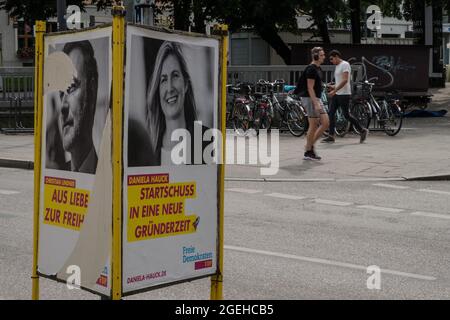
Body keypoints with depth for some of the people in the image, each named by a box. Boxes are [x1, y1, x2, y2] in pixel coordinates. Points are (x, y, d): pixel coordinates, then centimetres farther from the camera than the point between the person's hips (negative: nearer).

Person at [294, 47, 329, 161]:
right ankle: (308, 152, 6)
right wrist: (316, 104, -24)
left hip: (317, 98, 9)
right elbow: (310, 88, -19)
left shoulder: (318, 68, 15)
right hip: (310, 99, -9)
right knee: (313, 126, -4)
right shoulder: (311, 69, -15)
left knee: (325, 123, 5)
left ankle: (310, 145, 14)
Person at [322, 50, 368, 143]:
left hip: (344, 94, -9)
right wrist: (333, 87, 10)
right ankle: (331, 136, 3)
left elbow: (345, 80, -22)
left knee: (346, 115, -5)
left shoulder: (345, 64, -11)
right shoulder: (337, 66, 19)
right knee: (331, 113, 1)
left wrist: (334, 90, -26)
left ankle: (362, 131, 10)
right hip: (336, 94, 9)